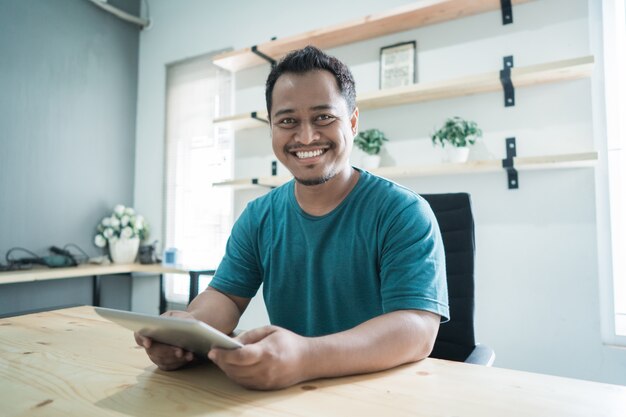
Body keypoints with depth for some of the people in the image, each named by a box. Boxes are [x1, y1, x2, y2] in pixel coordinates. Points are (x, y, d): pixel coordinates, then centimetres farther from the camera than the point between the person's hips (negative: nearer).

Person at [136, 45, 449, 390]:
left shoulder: (404, 213, -13)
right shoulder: (257, 217, 3)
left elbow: (417, 329, -22)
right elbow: (226, 296, 2)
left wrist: (307, 357, -39)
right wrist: (188, 326, -21)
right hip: (283, 391, 4)